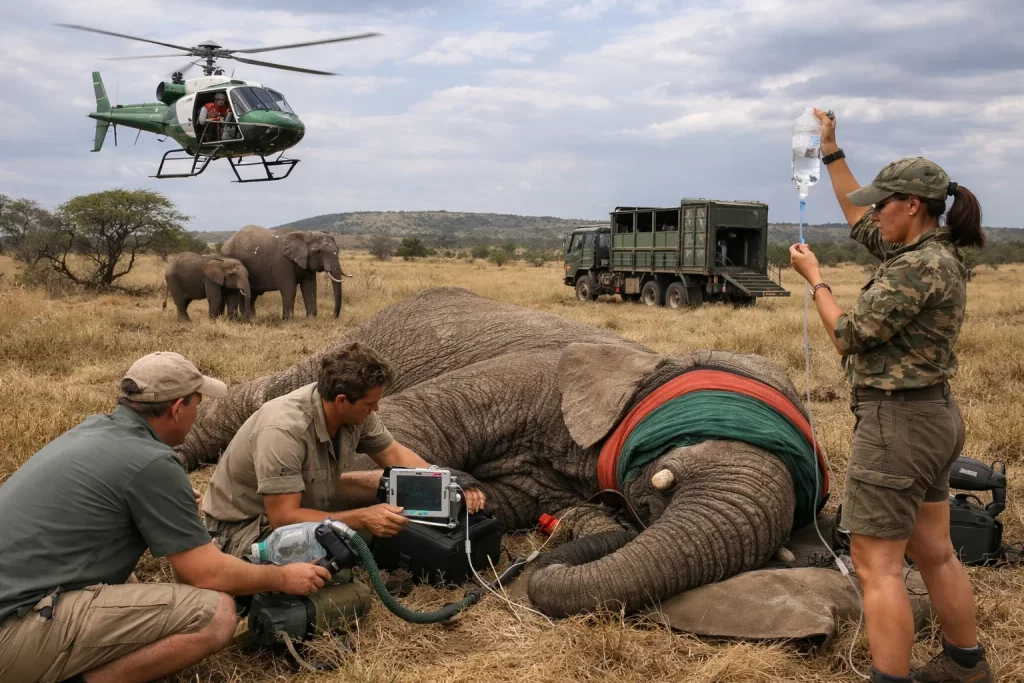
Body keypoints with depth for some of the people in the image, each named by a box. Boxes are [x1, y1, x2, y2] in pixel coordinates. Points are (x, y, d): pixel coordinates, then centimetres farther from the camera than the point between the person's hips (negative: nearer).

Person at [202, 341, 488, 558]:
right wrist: (362, 518, -37)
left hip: (308, 499, 7)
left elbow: (396, 456, 0)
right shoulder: (283, 429, -36)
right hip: (244, 526, -7)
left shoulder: (354, 412, -15)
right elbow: (282, 518, -35)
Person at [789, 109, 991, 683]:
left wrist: (814, 277, -5)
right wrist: (832, 153, 24)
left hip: (898, 421, -10)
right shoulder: (937, 252, 10)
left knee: (876, 565, -3)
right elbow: (860, 224, 23)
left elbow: (851, 335, -16)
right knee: (934, 553, 21)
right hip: (934, 416, 10)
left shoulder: (918, 267, -20)